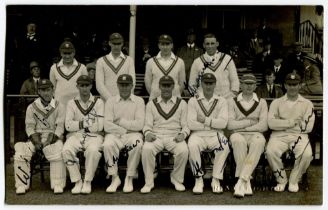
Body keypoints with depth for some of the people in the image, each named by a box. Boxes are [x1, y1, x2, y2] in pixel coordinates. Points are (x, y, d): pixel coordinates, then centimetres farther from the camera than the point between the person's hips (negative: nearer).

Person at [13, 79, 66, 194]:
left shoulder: (59, 106, 3)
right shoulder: (31, 107, 8)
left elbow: (60, 127, -3)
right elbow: (29, 127, 3)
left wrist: (47, 143, -15)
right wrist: (37, 142, -14)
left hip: (53, 138, -2)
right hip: (36, 138, 2)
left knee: (58, 154, -32)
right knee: (20, 153, -22)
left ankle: (58, 185, -20)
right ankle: (22, 185, -12)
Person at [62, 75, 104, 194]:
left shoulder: (98, 102, 8)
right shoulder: (72, 103, 12)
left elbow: (99, 126, -2)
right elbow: (68, 125, -1)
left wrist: (82, 123, 0)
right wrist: (90, 123, -7)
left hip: (93, 136, -2)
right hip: (75, 135, 2)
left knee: (93, 150, -35)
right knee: (66, 150, -29)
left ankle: (88, 182, -17)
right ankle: (77, 181, -15)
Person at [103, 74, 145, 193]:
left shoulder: (139, 101, 8)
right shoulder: (110, 102, 10)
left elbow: (139, 125, -5)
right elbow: (107, 126, -2)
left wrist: (120, 121, -3)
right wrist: (124, 130, -9)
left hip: (133, 134, 0)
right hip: (115, 134, 1)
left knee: (137, 144, -34)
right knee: (108, 145, -32)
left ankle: (129, 179, -16)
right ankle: (114, 178, -14)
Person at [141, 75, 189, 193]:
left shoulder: (181, 103, 13)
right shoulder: (151, 104, 15)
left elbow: (185, 125, 9)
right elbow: (147, 125, 9)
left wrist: (183, 134, -13)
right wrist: (147, 133, -13)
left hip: (174, 136, 0)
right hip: (156, 136, 0)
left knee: (183, 150, -32)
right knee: (146, 149, -33)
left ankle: (177, 179, -7)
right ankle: (149, 182, -16)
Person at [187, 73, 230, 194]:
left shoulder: (221, 101, 10)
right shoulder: (193, 101, 6)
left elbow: (223, 123, -5)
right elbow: (191, 124, -7)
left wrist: (205, 120, -10)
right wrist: (213, 123, -4)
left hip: (215, 135, 1)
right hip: (198, 135, -1)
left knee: (224, 147, -31)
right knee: (192, 146, -34)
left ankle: (216, 180, -15)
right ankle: (198, 180, -17)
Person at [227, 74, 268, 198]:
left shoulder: (261, 102, 14)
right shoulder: (232, 102, 12)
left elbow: (263, 126, 1)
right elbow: (230, 125, -1)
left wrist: (242, 126, -4)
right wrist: (250, 122, -3)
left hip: (255, 134, 1)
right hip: (238, 135, 0)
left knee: (259, 142, -36)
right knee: (238, 141, -38)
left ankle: (241, 181, -38)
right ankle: (246, 182, -33)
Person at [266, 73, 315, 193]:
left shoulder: (307, 104, 14)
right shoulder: (276, 102, 14)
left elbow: (308, 127, 2)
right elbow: (271, 123, -2)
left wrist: (282, 123, 2)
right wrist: (290, 122, -8)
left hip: (299, 136, 0)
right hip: (279, 136, 0)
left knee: (307, 154, -31)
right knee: (270, 151, -30)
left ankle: (294, 181, -5)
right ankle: (281, 180, -6)